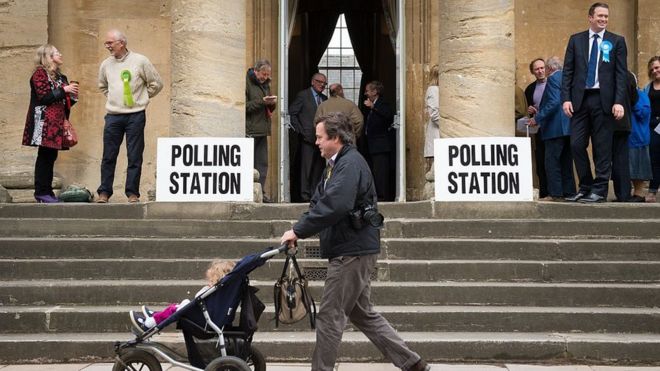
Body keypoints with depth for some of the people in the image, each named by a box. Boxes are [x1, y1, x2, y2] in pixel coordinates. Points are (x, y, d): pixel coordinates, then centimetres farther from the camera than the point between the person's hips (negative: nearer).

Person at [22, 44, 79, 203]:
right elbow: (44, 97, -15)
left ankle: (47, 191, 8)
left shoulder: (60, 77, 19)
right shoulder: (39, 74, -4)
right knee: (45, 156, -8)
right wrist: (63, 90, -14)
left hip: (57, 123, 8)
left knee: (51, 156, 6)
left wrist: (72, 96, 5)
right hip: (44, 123, -8)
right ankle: (41, 192, -6)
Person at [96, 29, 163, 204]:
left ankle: (132, 193, 5)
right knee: (108, 156, 3)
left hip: (135, 115, -3)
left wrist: (141, 97, 6)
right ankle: (104, 192, 8)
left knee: (134, 157, 0)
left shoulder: (140, 61, -2)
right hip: (113, 116, 3)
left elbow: (156, 84, 6)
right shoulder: (106, 64, 9)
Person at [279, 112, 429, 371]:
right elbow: (318, 203, 14)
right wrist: (297, 231, -2)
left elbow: (333, 206, -29)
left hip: (352, 251, -11)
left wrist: (298, 231, -24)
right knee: (362, 313, 15)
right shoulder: (336, 164, 18)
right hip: (351, 250, 11)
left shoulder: (351, 163, -16)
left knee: (330, 316, -4)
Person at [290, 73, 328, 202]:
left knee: (318, 167, 5)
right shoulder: (303, 95, -1)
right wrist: (300, 130, -9)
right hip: (308, 138, -6)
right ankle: (305, 195, -6)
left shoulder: (324, 98, 17)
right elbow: (292, 113, -4)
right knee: (306, 167, -8)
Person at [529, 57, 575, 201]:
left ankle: (555, 193, -10)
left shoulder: (553, 78, -9)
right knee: (566, 162, 12)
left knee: (552, 161, -8)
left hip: (555, 128, -9)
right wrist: (540, 111, 23)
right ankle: (568, 192, 12)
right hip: (569, 127, 9)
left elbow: (553, 102, -20)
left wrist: (537, 118, -16)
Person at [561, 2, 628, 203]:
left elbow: (621, 74, 1)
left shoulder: (617, 41, 5)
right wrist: (566, 98, -3)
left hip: (603, 100, -2)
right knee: (577, 145, 0)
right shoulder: (576, 40, 10)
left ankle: (599, 190, 6)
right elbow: (568, 71, 8)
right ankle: (585, 188, 12)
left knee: (602, 147, 0)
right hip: (580, 99, 2)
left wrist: (619, 102, -9)